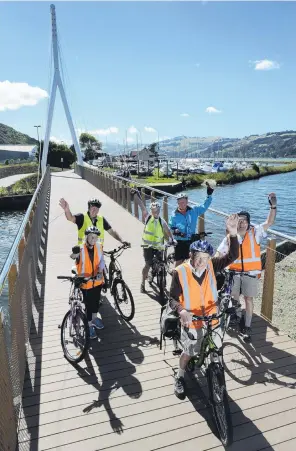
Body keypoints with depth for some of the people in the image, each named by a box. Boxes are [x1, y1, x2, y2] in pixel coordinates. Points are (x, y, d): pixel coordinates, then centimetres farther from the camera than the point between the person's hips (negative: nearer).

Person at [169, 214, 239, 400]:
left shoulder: (211, 266, -12)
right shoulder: (180, 272, -22)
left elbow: (233, 256, -22)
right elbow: (173, 298, -17)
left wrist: (233, 234, -37)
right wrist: (181, 310, -39)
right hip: (192, 321, -3)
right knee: (189, 352, 13)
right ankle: (180, 377, 42)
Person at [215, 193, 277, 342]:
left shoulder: (255, 232, -3)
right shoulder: (230, 237, -1)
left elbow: (269, 222, -14)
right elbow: (219, 254, 3)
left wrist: (273, 206, -27)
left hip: (251, 273, -1)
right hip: (234, 273, 2)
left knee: (248, 299, 6)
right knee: (233, 298, 13)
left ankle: (247, 327, 19)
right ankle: (239, 318, 40)